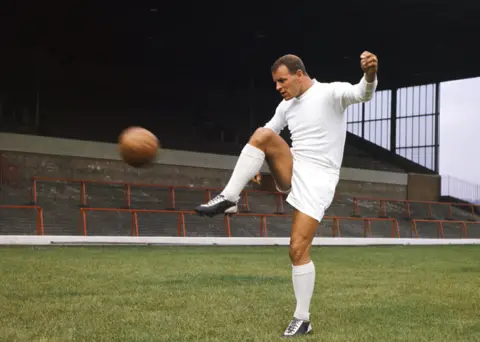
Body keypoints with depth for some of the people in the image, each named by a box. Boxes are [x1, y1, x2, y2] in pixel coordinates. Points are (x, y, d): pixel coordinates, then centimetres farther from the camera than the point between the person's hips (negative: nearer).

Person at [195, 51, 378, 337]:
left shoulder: (331, 93, -10)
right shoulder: (287, 105, 11)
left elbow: (363, 94, -31)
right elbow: (265, 136, 25)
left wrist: (370, 75, -54)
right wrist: (254, 164, 11)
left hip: (318, 180, -6)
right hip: (292, 172, 6)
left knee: (298, 250, -10)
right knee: (262, 134, -20)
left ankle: (302, 319, 5)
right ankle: (229, 200, -20)